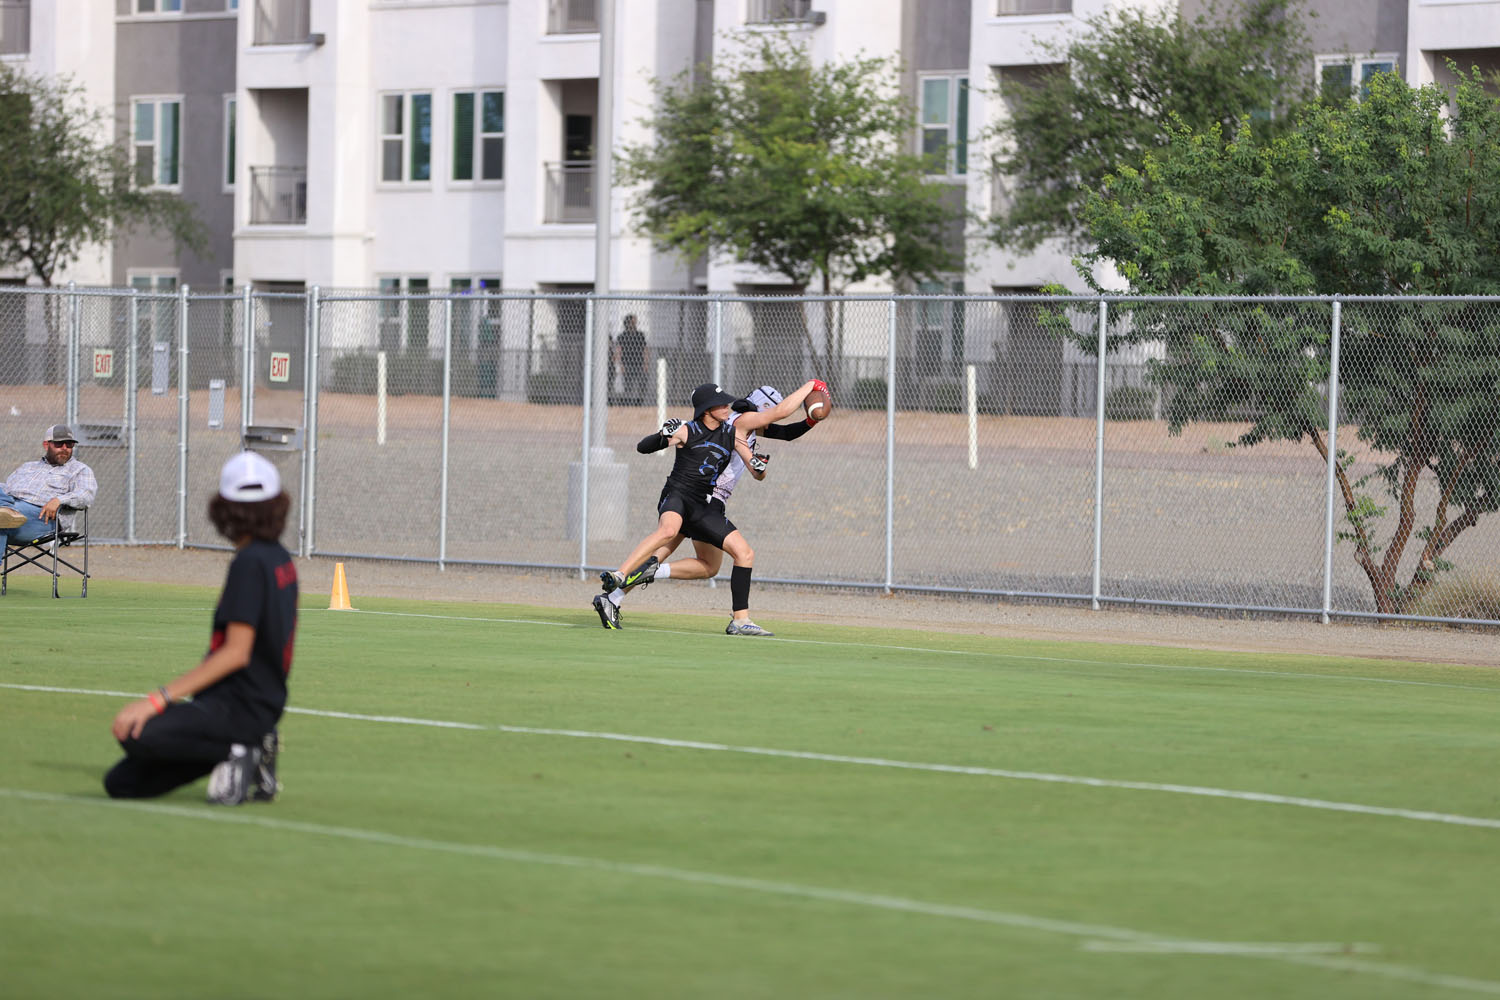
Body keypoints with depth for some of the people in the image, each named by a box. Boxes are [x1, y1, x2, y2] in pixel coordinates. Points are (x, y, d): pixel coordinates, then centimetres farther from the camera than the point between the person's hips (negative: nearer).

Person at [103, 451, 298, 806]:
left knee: (136, 734, -32)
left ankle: (239, 753, -13)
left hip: (239, 707, -9)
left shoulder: (250, 563, -12)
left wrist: (158, 699, -22)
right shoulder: (282, 559, 14)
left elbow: (236, 653, -19)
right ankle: (252, 751, 6)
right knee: (120, 784, 4)